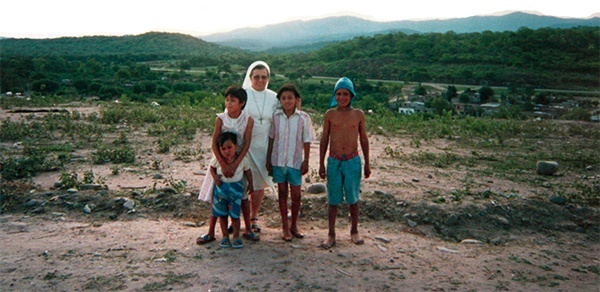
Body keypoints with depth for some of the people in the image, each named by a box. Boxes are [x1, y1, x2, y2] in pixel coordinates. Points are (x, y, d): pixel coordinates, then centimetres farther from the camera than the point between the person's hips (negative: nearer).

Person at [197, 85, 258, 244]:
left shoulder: (248, 120, -11)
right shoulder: (221, 119, -12)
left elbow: (247, 144, -13)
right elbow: (214, 143, -15)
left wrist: (235, 164, -22)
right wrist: (223, 164, -24)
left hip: (240, 160, 0)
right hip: (221, 160, 0)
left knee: (243, 196, 7)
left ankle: (247, 230, 21)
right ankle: (211, 232, 14)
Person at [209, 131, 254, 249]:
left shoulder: (242, 159, -14)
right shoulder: (217, 159, -14)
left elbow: (248, 171, 3)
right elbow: (212, 168, 5)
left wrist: (250, 184, 9)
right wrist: (215, 177, -13)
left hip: (236, 188, -1)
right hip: (221, 187, 1)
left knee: (235, 214, 2)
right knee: (222, 214, 10)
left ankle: (236, 237, 18)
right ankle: (225, 236, 24)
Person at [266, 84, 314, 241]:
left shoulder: (303, 118, -6)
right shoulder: (275, 116, -2)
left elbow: (307, 141, -2)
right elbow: (271, 139, 4)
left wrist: (306, 161, -2)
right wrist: (268, 159, 4)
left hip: (295, 161, -1)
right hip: (278, 160, 1)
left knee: (296, 194, 7)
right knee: (282, 193, 10)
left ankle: (294, 225, 27)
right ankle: (285, 227, 22)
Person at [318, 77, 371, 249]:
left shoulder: (358, 114, 0)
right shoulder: (330, 114, -1)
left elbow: (363, 139, 7)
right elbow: (324, 139, 4)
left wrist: (367, 163, 8)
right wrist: (321, 164, 3)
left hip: (352, 161, 0)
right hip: (334, 161, 0)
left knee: (353, 198, 11)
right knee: (333, 199, 7)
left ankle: (354, 232, 28)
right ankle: (331, 235, 18)